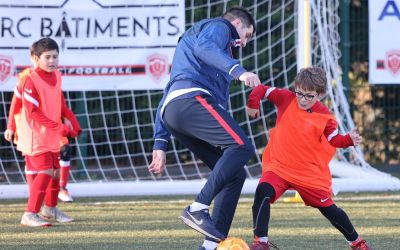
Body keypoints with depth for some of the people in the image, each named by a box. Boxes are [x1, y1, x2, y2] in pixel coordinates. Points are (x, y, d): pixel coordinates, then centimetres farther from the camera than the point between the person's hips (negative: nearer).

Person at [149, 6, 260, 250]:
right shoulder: (219, 26, 14)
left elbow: (167, 97, 35)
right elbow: (204, 47, -14)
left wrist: (160, 144, 28)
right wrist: (238, 70, -28)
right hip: (192, 100, -9)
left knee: (235, 174, 4)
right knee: (242, 146, -23)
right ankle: (198, 209, -31)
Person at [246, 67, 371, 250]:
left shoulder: (324, 116, -6)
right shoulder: (286, 99, -6)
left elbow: (334, 139, 2)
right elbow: (262, 90, 2)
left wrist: (349, 140, -16)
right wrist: (253, 104, -14)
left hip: (310, 172, 0)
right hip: (279, 166, 0)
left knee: (328, 208, 8)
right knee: (262, 193, -27)